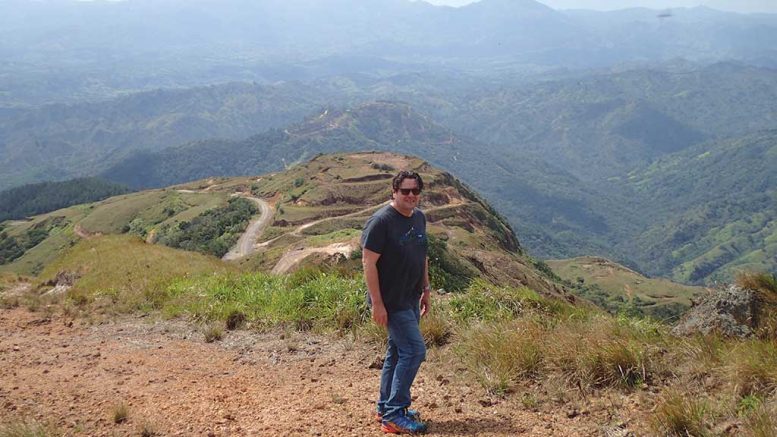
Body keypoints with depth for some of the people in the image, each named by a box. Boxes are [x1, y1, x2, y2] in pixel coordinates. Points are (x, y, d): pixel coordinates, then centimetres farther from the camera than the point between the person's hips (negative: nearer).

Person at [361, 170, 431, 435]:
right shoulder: (381, 221, -18)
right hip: (391, 301, -8)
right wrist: (377, 304, -20)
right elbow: (368, 263, -19)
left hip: (411, 299, 8)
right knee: (414, 351, -11)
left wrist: (426, 289, 17)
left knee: (397, 352, 15)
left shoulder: (419, 218, 8)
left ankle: (386, 408, 28)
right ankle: (393, 416, -2)